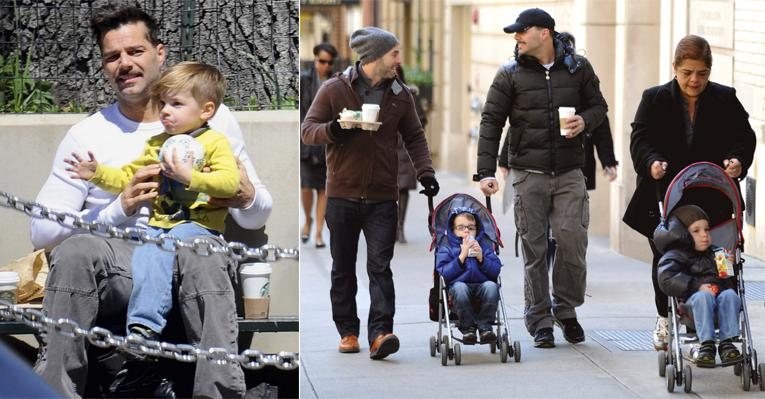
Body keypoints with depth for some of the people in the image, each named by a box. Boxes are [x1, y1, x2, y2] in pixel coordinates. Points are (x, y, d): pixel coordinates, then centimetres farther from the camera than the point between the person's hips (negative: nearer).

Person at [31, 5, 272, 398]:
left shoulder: (213, 118, 14)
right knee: (76, 250, -34)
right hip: (120, 257, 0)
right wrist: (119, 211, -15)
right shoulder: (86, 135, 12)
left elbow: (257, 217, 17)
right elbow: (42, 230, 2)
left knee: (201, 255, -37)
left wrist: (247, 199, -10)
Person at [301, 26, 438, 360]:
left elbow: (414, 137, 14)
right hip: (342, 195, -1)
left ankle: (380, 334, -17)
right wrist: (332, 130, -25)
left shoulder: (400, 95, 7)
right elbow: (307, 130, -2)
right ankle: (347, 331, 17)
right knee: (343, 267, 8)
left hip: (382, 198, 1)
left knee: (380, 266, -9)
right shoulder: (334, 89, -2)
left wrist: (424, 171, -3)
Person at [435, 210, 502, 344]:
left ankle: (485, 327, -22)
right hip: (460, 283, -2)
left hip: (482, 284, 2)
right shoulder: (446, 250, 15)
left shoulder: (485, 248, 22)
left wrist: (481, 258, -5)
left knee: (491, 286, -33)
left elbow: (496, 271, 9)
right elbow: (445, 274, -3)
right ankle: (468, 328, -23)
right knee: (459, 288, -38)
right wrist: (462, 256, -7)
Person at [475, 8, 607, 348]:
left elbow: (598, 105, 16)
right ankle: (540, 321, 10)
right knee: (534, 249, 1)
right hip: (528, 174, 0)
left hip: (569, 173, 0)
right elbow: (491, 122, 1)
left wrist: (584, 121, -8)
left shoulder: (578, 68, 6)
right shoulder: (510, 74, 3)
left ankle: (565, 310, 13)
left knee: (573, 240, -9)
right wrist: (486, 171, -8)